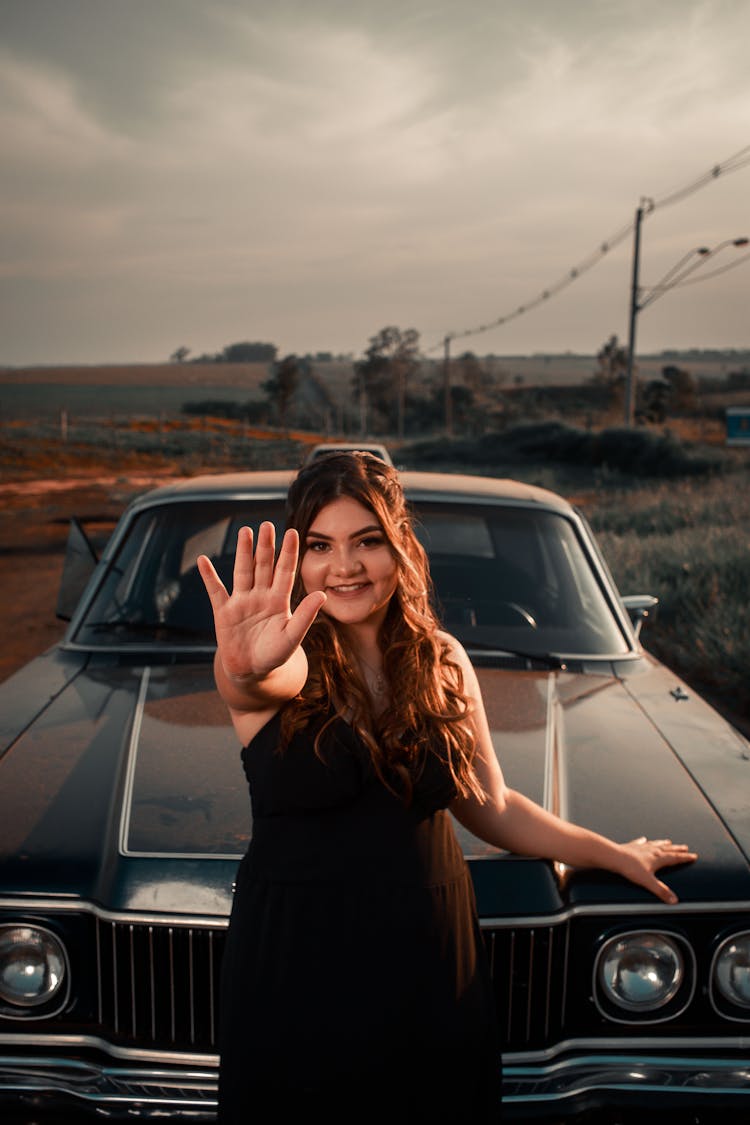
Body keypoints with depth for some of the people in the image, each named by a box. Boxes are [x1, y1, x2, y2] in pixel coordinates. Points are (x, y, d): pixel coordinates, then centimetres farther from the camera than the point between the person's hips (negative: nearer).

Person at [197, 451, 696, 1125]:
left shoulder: (443, 662, 1)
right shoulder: (289, 666, -10)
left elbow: (492, 808, 12)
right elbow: (257, 683, -36)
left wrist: (617, 855, 19)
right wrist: (246, 667, -59)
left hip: (432, 967, 3)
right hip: (297, 974, -3)